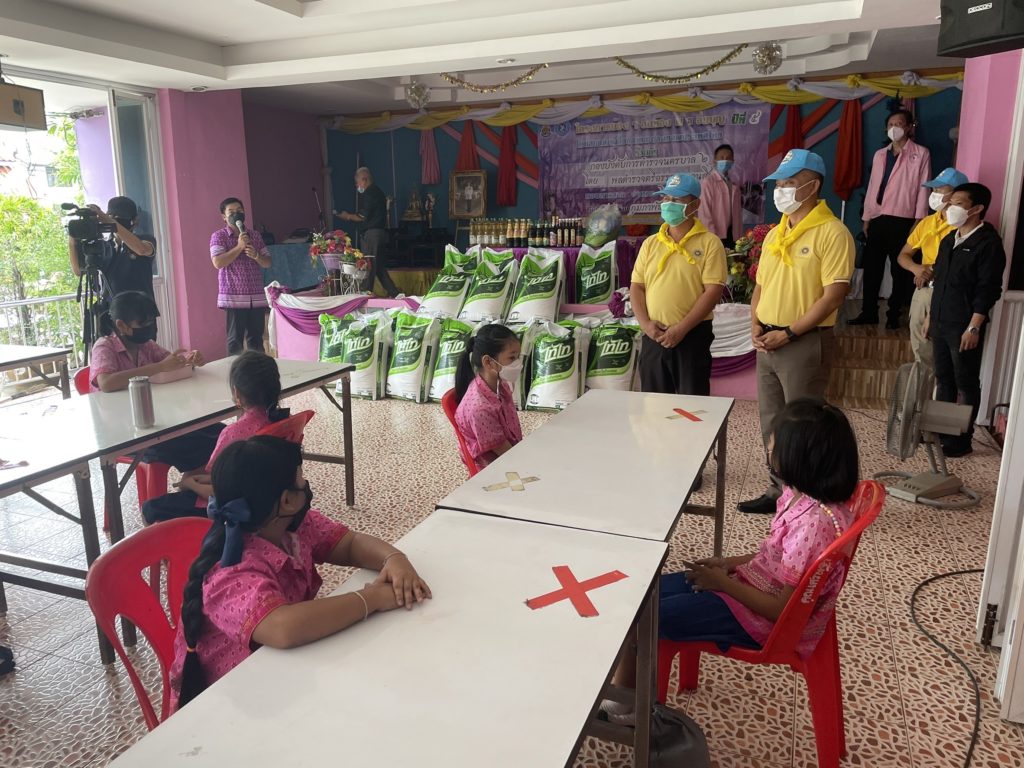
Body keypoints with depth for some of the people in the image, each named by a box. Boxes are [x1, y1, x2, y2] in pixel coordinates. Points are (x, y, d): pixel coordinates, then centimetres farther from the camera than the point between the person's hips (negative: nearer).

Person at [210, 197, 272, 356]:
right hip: (234, 297, -4)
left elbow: (267, 263, 12)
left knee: (256, 340, 7)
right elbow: (218, 262, -12)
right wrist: (239, 247, -14)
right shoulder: (218, 236, 1)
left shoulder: (255, 236, 14)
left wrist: (255, 255, -9)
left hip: (257, 297, 4)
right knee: (235, 340, -2)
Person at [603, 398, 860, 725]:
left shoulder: (815, 522, -33)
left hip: (763, 622, -9)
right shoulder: (806, 494, -5)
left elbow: (784, 610, -26)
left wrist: (723, 583, -17)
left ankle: (628, 702, 21)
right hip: (754, 584, 9)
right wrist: (732, 562, 2)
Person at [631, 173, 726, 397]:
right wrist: (645, 323, -7)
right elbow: (636, 287, 10)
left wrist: (681, 329, -17)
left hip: (693, 336, -4)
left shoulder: (709, 243, -3)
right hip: (654, 337, 5)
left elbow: (713, 290, -11)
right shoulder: (650, 244, 12)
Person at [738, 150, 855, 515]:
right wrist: (756, 325, 1)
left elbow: (834, 294, -17)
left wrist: (788, 333, -17)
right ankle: (779, 490, 28)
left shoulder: (832, 232, -11)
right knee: (771, 423, 14)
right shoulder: (775, 234, 14)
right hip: (768, 343, 8)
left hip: (805, 343, -8)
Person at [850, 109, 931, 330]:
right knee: (871, 268, 6)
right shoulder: (880, 154, 14)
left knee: (900, 270, 4)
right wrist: (867, 217, 11)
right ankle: (868, 312, 15)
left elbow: (923, 189, -4)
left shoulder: (921, 154, -1)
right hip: (878, 220, 5)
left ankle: (893, 315, 12)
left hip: (902, 221, -4)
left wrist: (918, 222, -9)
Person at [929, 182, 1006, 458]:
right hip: (941, 323, 7)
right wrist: (931, 315, 17)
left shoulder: (989, 243, -11)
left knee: (966, 384, 3)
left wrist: (974, 327, -19)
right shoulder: (949, 239, 12)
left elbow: (988, 289, -15)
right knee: (943, 379, 15)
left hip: (964, 328, -7)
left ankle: (961, 439, 10)